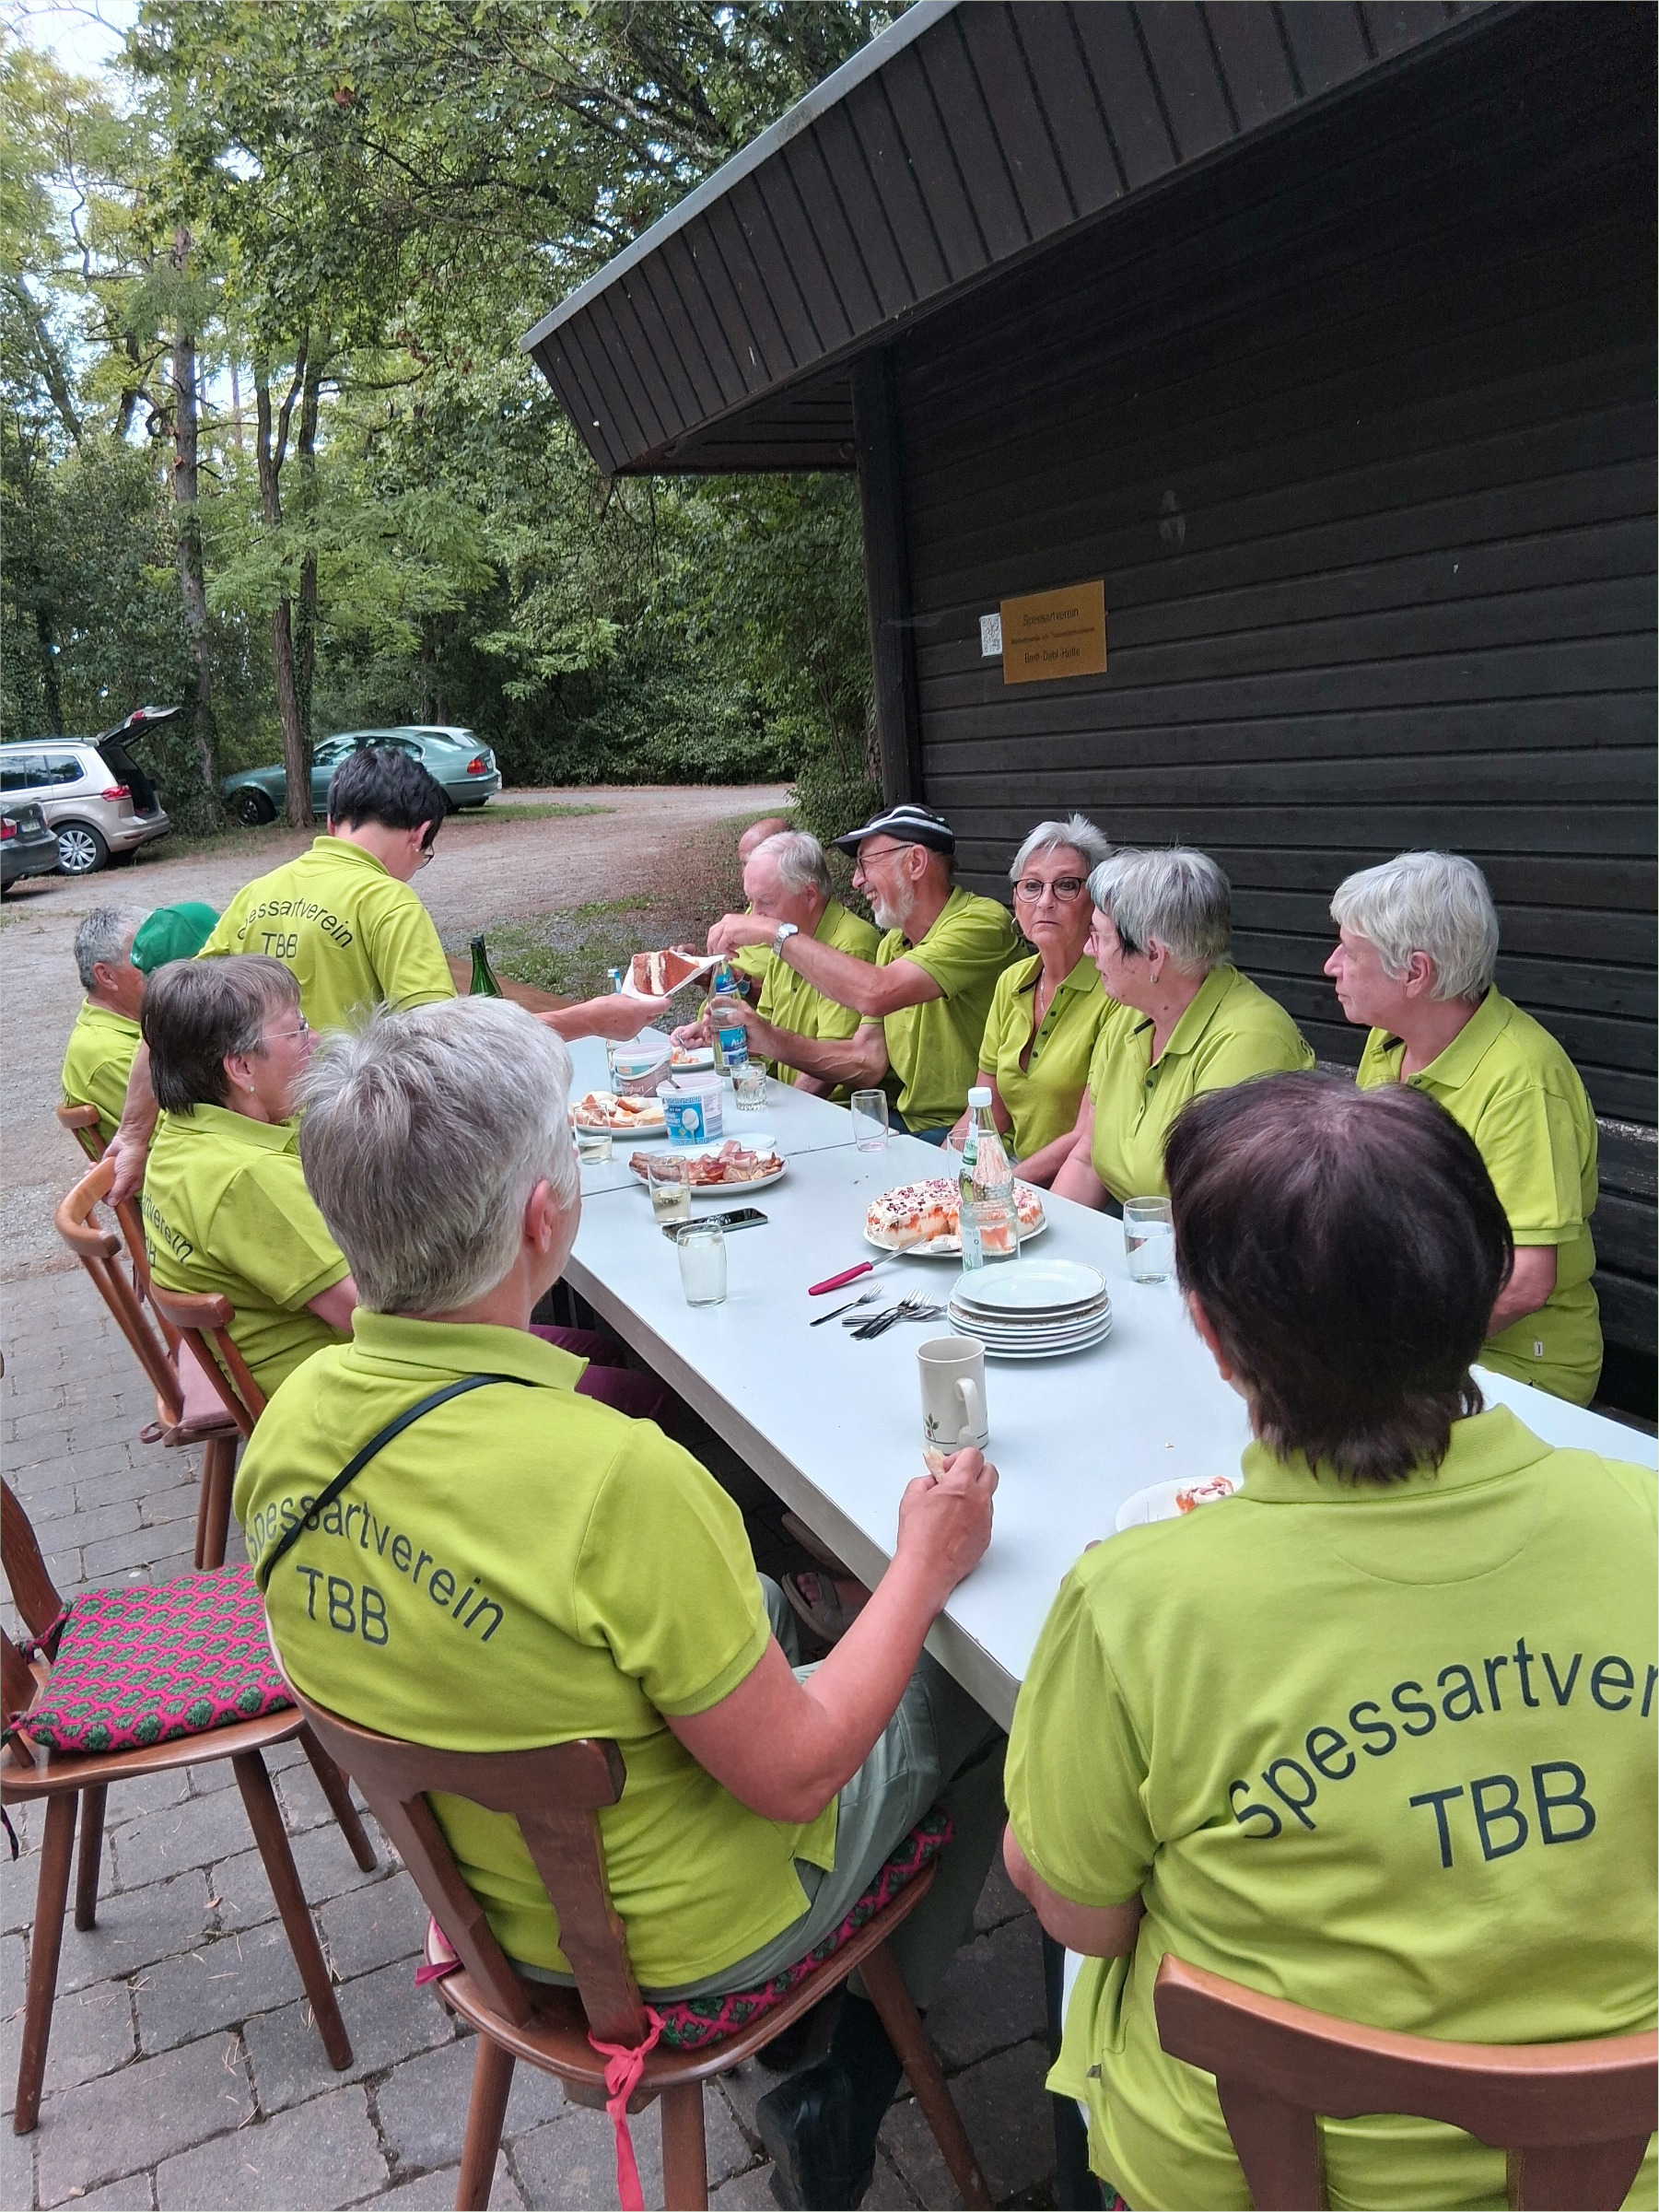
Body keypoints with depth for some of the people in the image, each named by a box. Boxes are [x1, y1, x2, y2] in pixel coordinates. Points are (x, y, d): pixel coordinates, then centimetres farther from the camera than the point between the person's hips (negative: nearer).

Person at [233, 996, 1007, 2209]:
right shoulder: (614, 1477, -39)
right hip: (680, 1931, -6)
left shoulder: (289, 1424, -16)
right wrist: (924, 1567, -14)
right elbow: (790, 1776, -26)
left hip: (478, 1878, 6)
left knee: (759, 1604, 28)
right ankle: (851, 2076, 25)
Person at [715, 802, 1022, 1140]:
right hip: (909, 1123, 8)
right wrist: (769, 1040, -4)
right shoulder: (892, 944, 13)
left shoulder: (981, 922, -16)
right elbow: (867, 1061, 8)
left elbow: (876, 994, -30)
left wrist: (777, 931, -21)